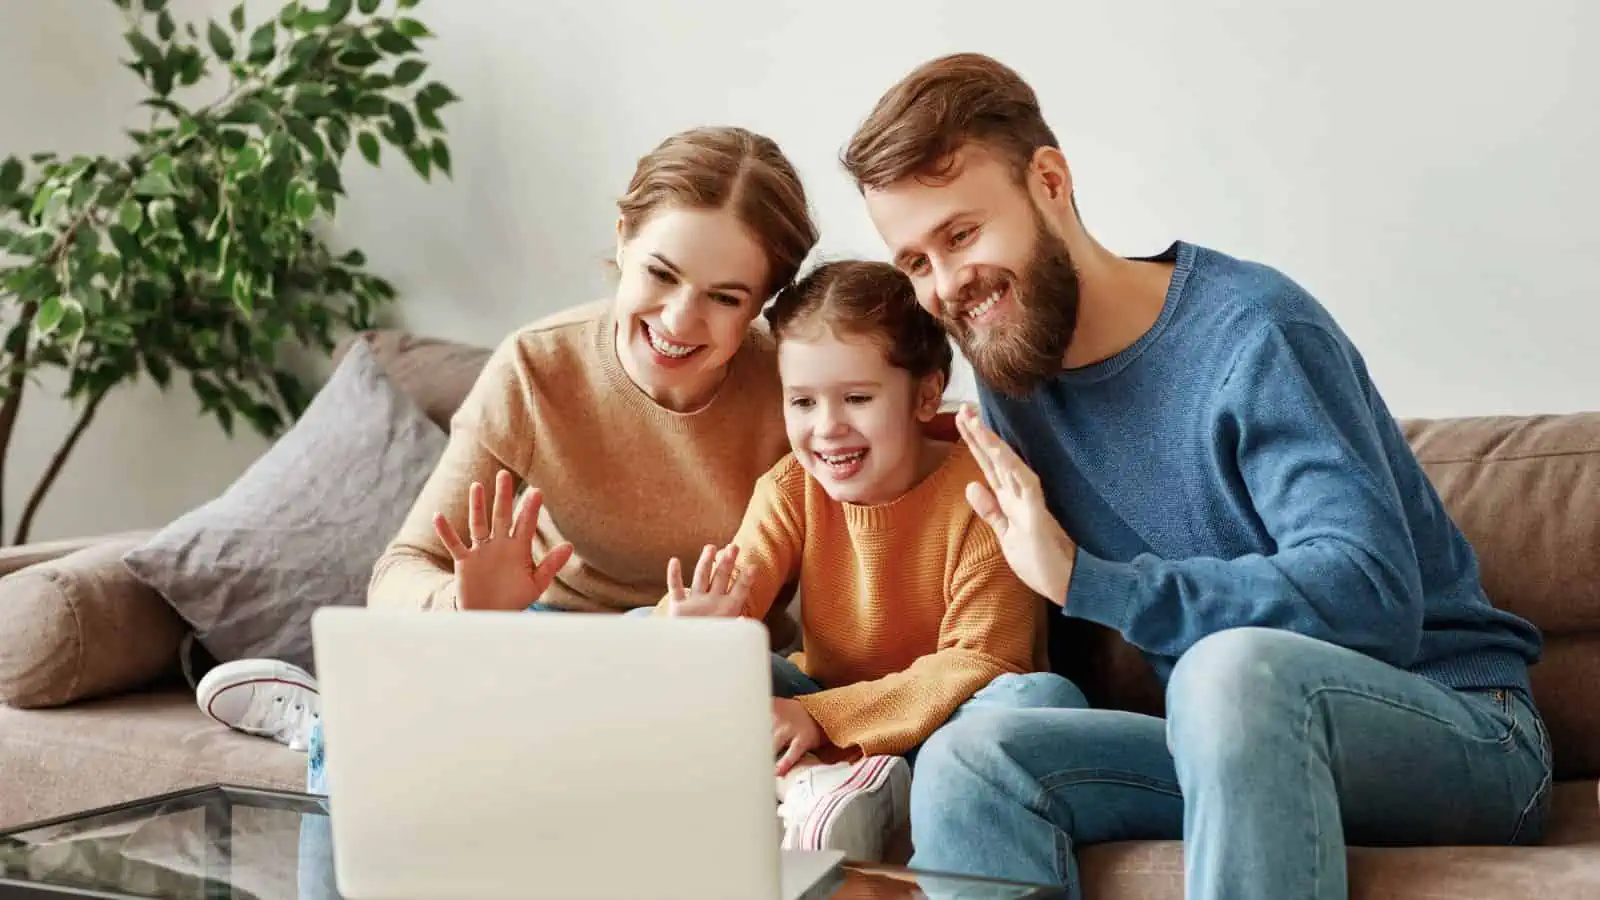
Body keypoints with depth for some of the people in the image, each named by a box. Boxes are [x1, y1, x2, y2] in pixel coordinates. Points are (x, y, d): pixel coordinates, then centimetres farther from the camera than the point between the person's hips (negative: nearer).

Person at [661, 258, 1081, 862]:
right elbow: (735, 598, -14)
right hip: (822, 727, 4)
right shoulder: (790, 492, -4)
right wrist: (697, 628, -41)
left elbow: (979, 663, -21)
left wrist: (823, 717, -29)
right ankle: (815, 786, -36)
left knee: (1046, 697, -34)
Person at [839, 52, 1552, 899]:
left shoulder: (1251, 335, -15)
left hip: (1459, 730, -5)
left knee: (1234, 666, -38)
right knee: (964, 761, -21)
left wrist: (1085, 579, -27)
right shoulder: (1007, 370, 6)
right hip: (1229, 738, 5)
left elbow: (1372, 594, -25)